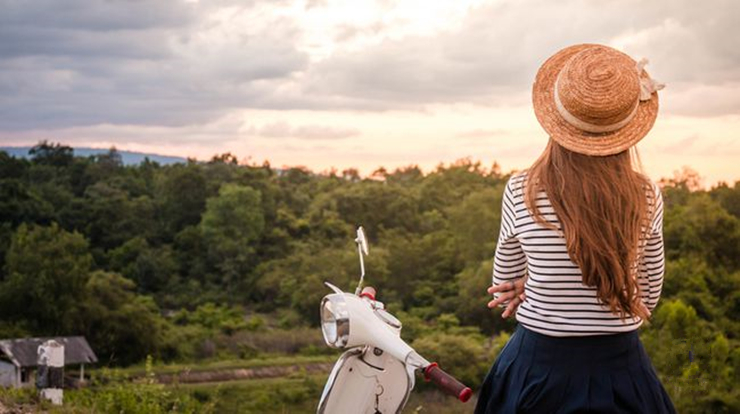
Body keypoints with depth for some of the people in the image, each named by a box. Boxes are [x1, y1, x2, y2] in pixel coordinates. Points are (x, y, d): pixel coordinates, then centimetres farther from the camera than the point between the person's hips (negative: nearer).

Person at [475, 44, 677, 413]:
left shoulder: (521, 192, -12)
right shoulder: (646, 198, -9)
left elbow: (505, 290, 2)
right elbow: (647, 298, 3)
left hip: (538, 370, -1)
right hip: (621, 368, 1)